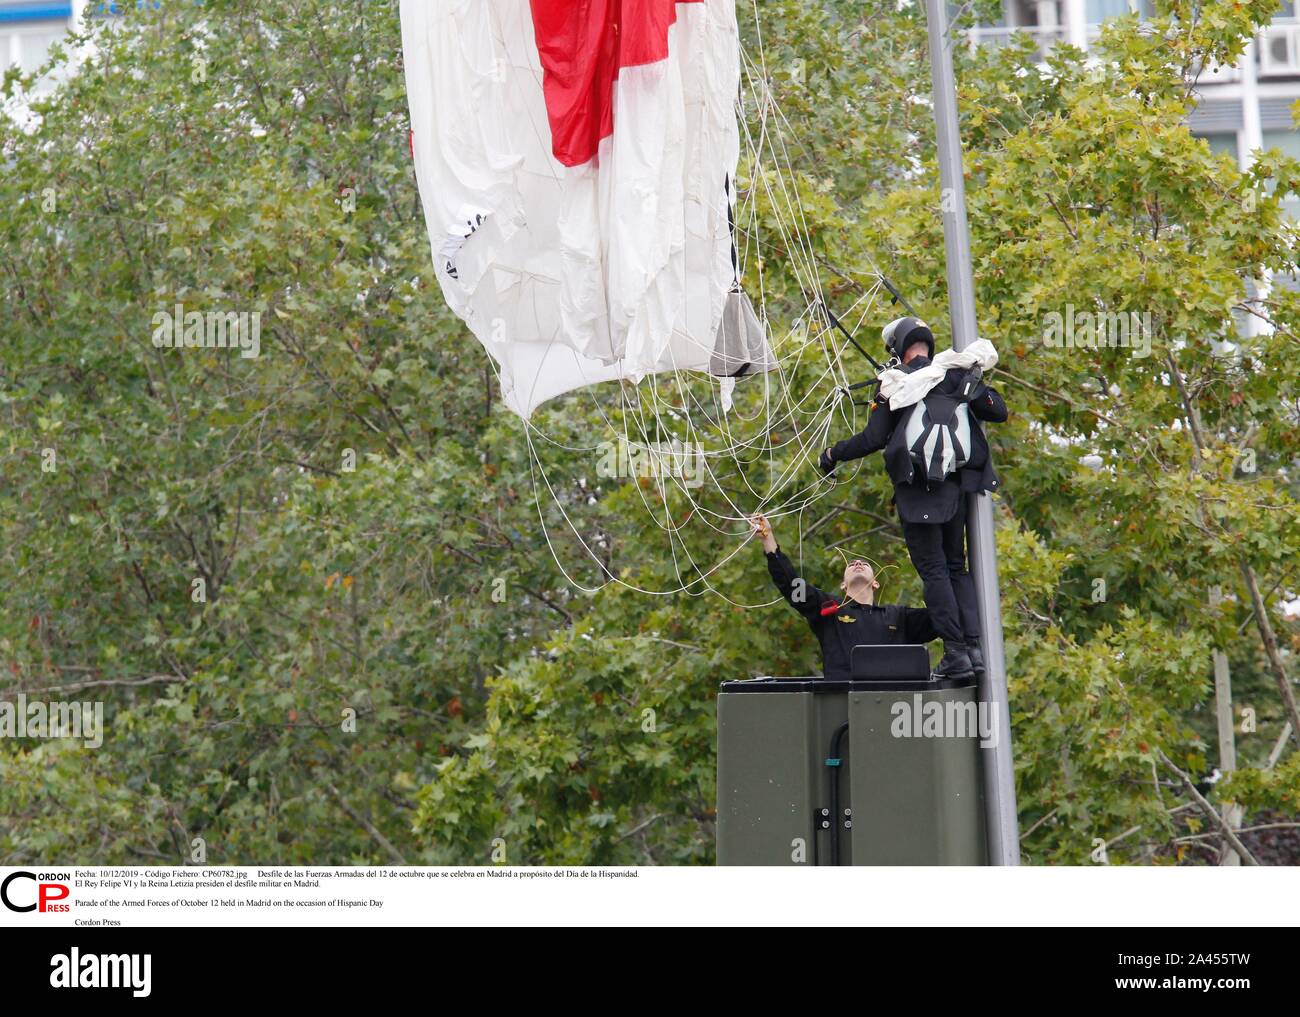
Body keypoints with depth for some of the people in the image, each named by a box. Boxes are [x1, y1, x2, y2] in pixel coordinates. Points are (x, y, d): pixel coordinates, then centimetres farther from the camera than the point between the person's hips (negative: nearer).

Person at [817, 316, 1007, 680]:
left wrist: (834, 454, 13)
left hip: (917, 488, -5)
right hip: (957, 486, 5)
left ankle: (955, 651, -9)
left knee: (933, 569, -2)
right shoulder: (959, 374, 9)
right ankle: (975, 647, 2)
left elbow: (874, 439, -3)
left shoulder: (896, 382, -2)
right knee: (956, 567, 14)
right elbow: (999, 412, 11)